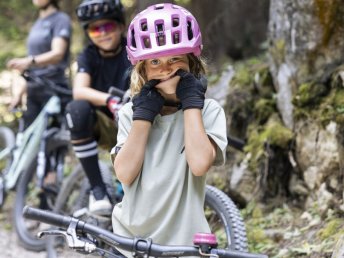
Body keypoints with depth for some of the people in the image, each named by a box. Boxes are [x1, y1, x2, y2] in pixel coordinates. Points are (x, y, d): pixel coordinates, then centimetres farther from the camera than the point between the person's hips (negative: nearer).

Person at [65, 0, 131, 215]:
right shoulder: (89, 56, -3)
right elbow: (79, 91, -21)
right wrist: (109, 100, -40)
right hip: (105, 129, 1)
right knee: (77, 109, -31)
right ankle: (98, 190, -24)